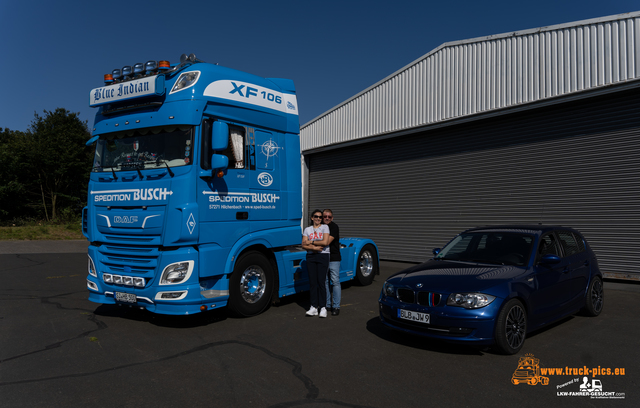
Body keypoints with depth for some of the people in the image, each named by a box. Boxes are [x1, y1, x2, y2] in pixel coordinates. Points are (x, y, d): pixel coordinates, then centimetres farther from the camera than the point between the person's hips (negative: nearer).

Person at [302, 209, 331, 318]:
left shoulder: (325, 227, 3)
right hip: (310, 256, 3)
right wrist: (314, 248, -13)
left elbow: (325, 242, -10)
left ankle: (322, 307, 0)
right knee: (312, 282, 2)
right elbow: (304, 245, 3)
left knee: (321, 282, -6)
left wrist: (311, 242, -4)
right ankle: (314, 307, 6)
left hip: (323, 256, -3)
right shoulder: (307, 229, 11)